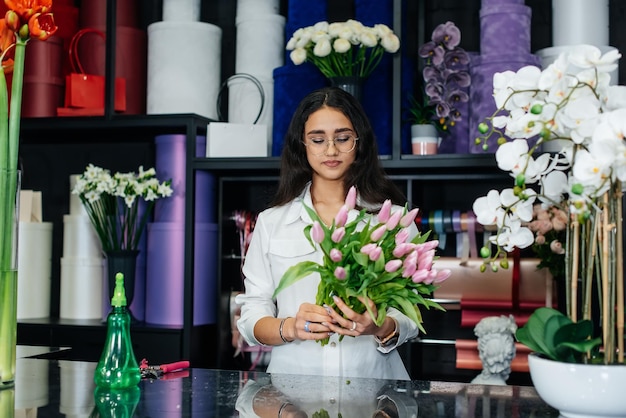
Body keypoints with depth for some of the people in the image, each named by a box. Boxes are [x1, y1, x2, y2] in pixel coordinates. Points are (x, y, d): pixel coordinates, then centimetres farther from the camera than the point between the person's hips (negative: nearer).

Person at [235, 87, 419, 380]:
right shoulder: (271, 223, 11)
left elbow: (410, 316, 4)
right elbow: (252, 317, 6)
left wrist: (382, 328, -18)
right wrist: (290, 328, -15)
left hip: (372, 379, -1)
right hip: (295, 383, 1)